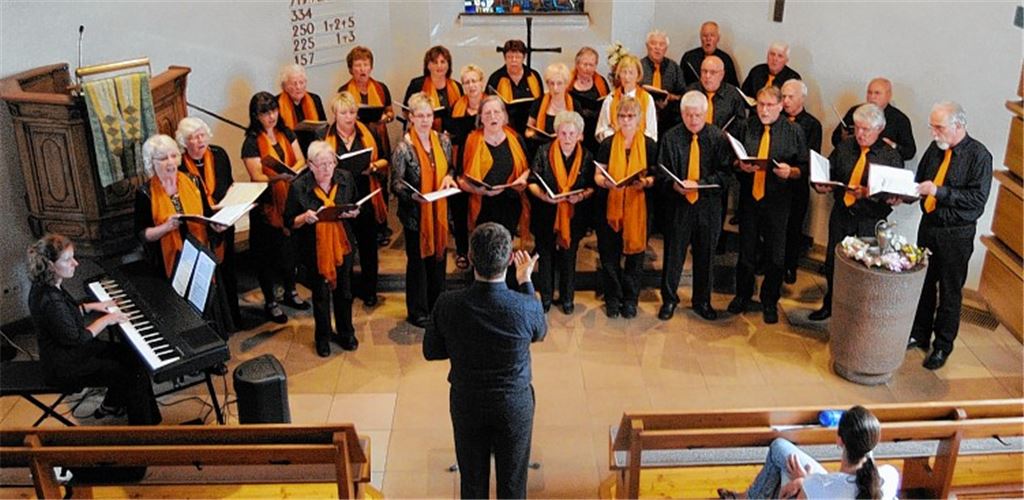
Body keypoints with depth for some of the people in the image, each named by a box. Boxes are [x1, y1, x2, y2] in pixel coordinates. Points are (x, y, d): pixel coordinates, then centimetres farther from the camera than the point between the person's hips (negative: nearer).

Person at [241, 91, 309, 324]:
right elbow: (256, 176, -18)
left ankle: (290, 292, 36)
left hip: (289, 200, 5)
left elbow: (301, 160, 0)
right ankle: (270, 302, 19)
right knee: (267, 253, 5)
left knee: (290, 246, 17)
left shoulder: (286, 133, 6)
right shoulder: (252, 142, -11)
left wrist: (292, 171, -22)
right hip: (266, 204, -5)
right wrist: (277, 178, -38)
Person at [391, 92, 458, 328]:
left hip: (439, 211, 5)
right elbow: (396, 184, -14)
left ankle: (437, 306, 32)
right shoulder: (404, 148, -15)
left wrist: (449, 177, -8)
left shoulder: (443, 141, 1)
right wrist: (413, 195, -32)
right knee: (417, 260, 7)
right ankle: (417, 312, 22)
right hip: (415, 214, -5)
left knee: (439, 257, 15)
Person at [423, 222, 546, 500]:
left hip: (466, 404, 1)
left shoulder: (448, 304, -23)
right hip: (515, 405, -1)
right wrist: (525, 281, 5)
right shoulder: (526, 307, -26)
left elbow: (431, 351, -7)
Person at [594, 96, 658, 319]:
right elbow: (597, 175, 6)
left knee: (635, 252, 5)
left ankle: (630, 299, 20)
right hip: (610, 206, 1)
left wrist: (646, 182, -16)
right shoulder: (607, 144, 4)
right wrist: (604, 181, -16)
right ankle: (612, 299, 19)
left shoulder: (649, 145, 3)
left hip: (638, 206, 0)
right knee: (609, 254, 4)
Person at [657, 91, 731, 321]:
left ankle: (702, 301, 30)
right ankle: (669, 300, 25)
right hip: (678, 204, 0)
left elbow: (724, 172, -5)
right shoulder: (670, 137, -2)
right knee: (673, 253, 7)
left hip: (708, 205, 1)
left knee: (705, 255, 12)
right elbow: (661, 173, 0)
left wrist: (699, 184, -20)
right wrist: (674, 185, -21)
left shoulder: (718, 137, -2)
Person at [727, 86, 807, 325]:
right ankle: (743, 295, 33)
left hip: (777, 200, -1)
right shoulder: (747, 126, 1)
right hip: (749, 197, 2)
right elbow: (733, 159, 7)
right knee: (746, 249, 14)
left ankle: (770, 301, 26)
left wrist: (790, 171, -21)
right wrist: (740, 165, -15)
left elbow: (804, 168, 0)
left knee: (775, 254, 8)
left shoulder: (793, 131, -3)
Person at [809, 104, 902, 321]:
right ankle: (830, 305, 34)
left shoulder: (890, 156, -7)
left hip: (870, 221, -4)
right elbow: (828, 172, 12)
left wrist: (868, 193, -26)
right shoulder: (844, 148, 5)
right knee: (832, 263, 15)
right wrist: (822, 185, -10)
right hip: (841, 215, 4)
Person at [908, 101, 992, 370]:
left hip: (956, 234, -5)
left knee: (950, 291, 7)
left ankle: (943, 345, 21)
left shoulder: (979, 156, -14)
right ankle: (919, 334, 31)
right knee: (923, 284, 15)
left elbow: (978, 198, -21)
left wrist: (939, 191, -27)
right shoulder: (935, 148, 1)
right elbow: (920, 180, 13)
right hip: (929, 225, 5)